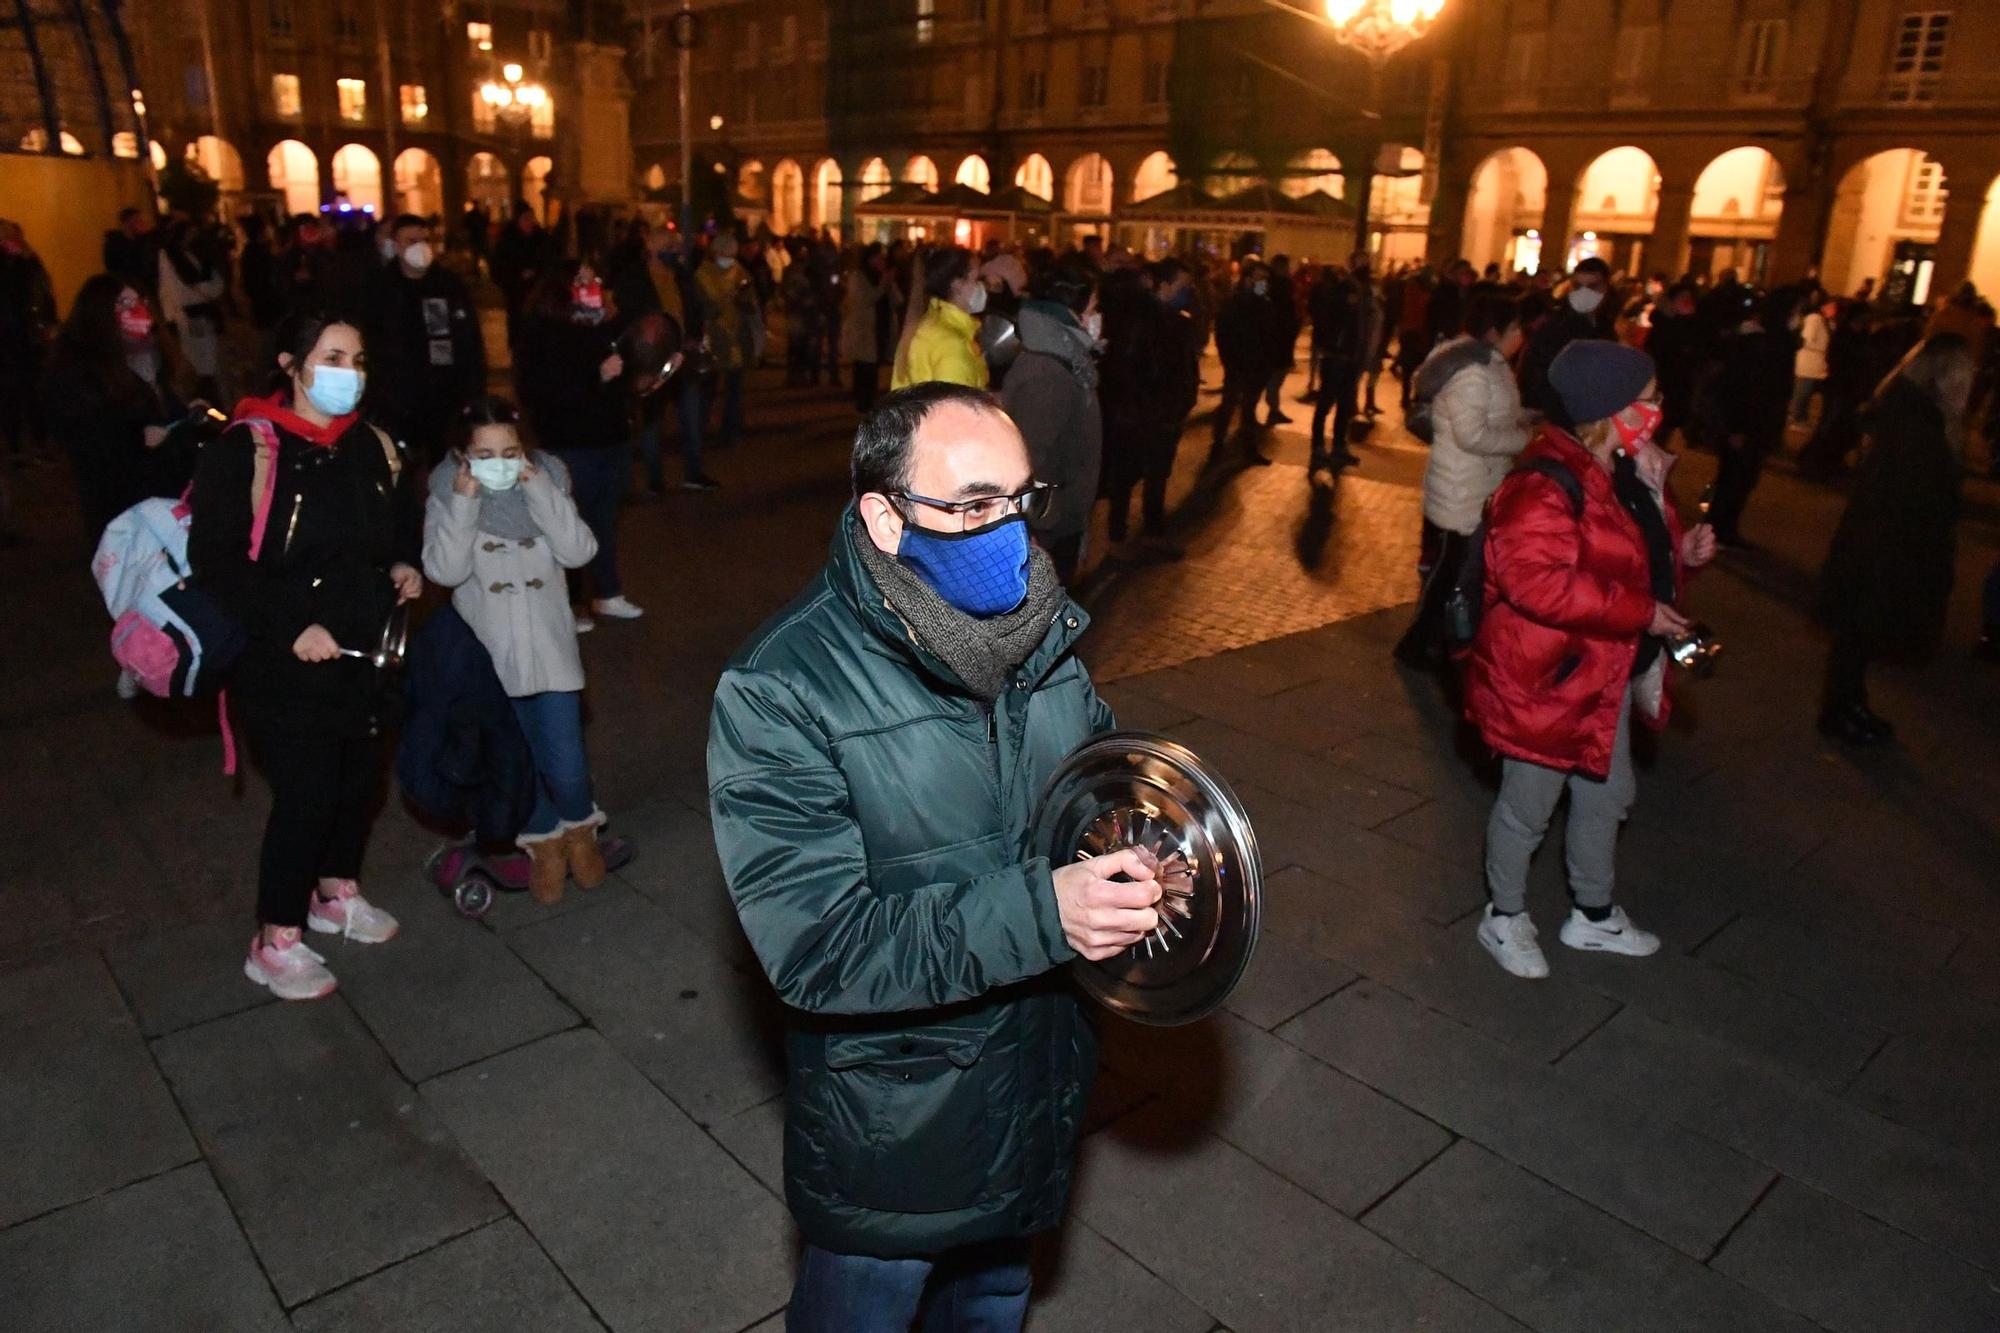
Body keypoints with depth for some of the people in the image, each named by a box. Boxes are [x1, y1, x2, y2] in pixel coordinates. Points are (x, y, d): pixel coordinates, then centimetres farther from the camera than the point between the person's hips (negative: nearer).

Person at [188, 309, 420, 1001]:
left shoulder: (370, 445, 5)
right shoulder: (245, 449, -14)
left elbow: (399, 521, 23)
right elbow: (215, 558, -16)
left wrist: (403, 563, 2)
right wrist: (293, 627, -22)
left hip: (365, 647, 6)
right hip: (285, 660, -6)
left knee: (360, 773, 16)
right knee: (305, 793, -5)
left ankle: (336, 891, 39)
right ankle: (275, 943, 13)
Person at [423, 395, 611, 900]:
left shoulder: (547, 477, -3)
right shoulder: (447, 492, -6)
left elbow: (579, 552, -12)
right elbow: (444, 570, -15)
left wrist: (541, 490, -19)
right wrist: (463, 503, -22)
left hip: (549, 646, 0)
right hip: (487, 654, 0)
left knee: (567, 766, -4)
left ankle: (579, 827, 29)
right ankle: (543, 841, 34)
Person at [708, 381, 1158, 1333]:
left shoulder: (1039, 624, -7)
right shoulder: (779, 693, -26)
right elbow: (815, 945, -29)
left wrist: (1133, 851, -14)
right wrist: (1038, 913, -38)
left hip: (1042, 1071, 6)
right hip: (891, 1121, -5)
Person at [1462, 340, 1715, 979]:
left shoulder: (1626, 474, 6)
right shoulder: (1546, 486, -26)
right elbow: (1536, 581, -36)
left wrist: (1680, 549, 0)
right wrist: (1640, 612, -29)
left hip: (1606, 674, 10)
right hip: (1547, 679, -10)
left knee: (1608, 794, 24)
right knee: (1528, 807, 8)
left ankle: (1592, 914, 44)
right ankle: (1504, 918, 31)